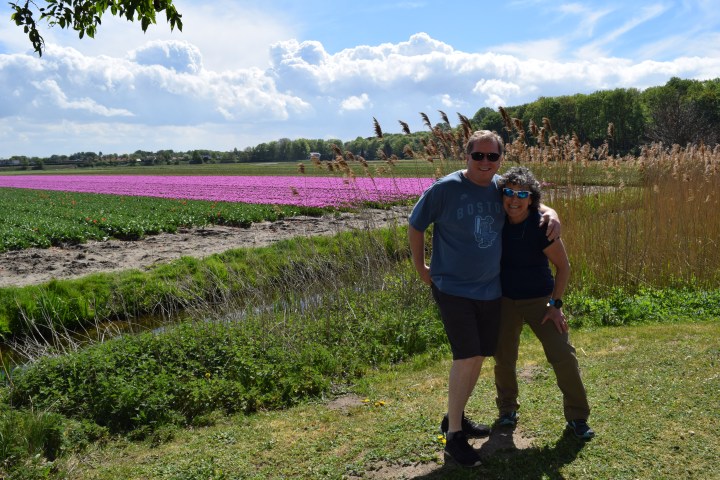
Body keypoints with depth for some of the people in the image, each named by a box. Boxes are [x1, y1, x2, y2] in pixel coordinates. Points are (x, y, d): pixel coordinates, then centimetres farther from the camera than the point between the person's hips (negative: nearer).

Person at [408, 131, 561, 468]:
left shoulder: (503, 187, 0)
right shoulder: (444, 189, -14)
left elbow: (530, 203, 16)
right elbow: (415, 226, -2)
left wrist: (551, 214, -7)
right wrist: (420, 268, 0)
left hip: (490, 289, 6)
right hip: (453, 288, -6)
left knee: (478, 357, 13)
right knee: (467, 357, -13)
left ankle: (455, 417, 32)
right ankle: (454, 435, 1)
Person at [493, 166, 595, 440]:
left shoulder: (541, 226, -20)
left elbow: (563, 266, -9)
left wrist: (556, 304, -11)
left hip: (540, 299, -2)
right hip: (505, 300, 2)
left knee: (563, 356, -6)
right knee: (503, 358, 5)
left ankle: (577, 418, 11)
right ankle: (507, 410, 29)